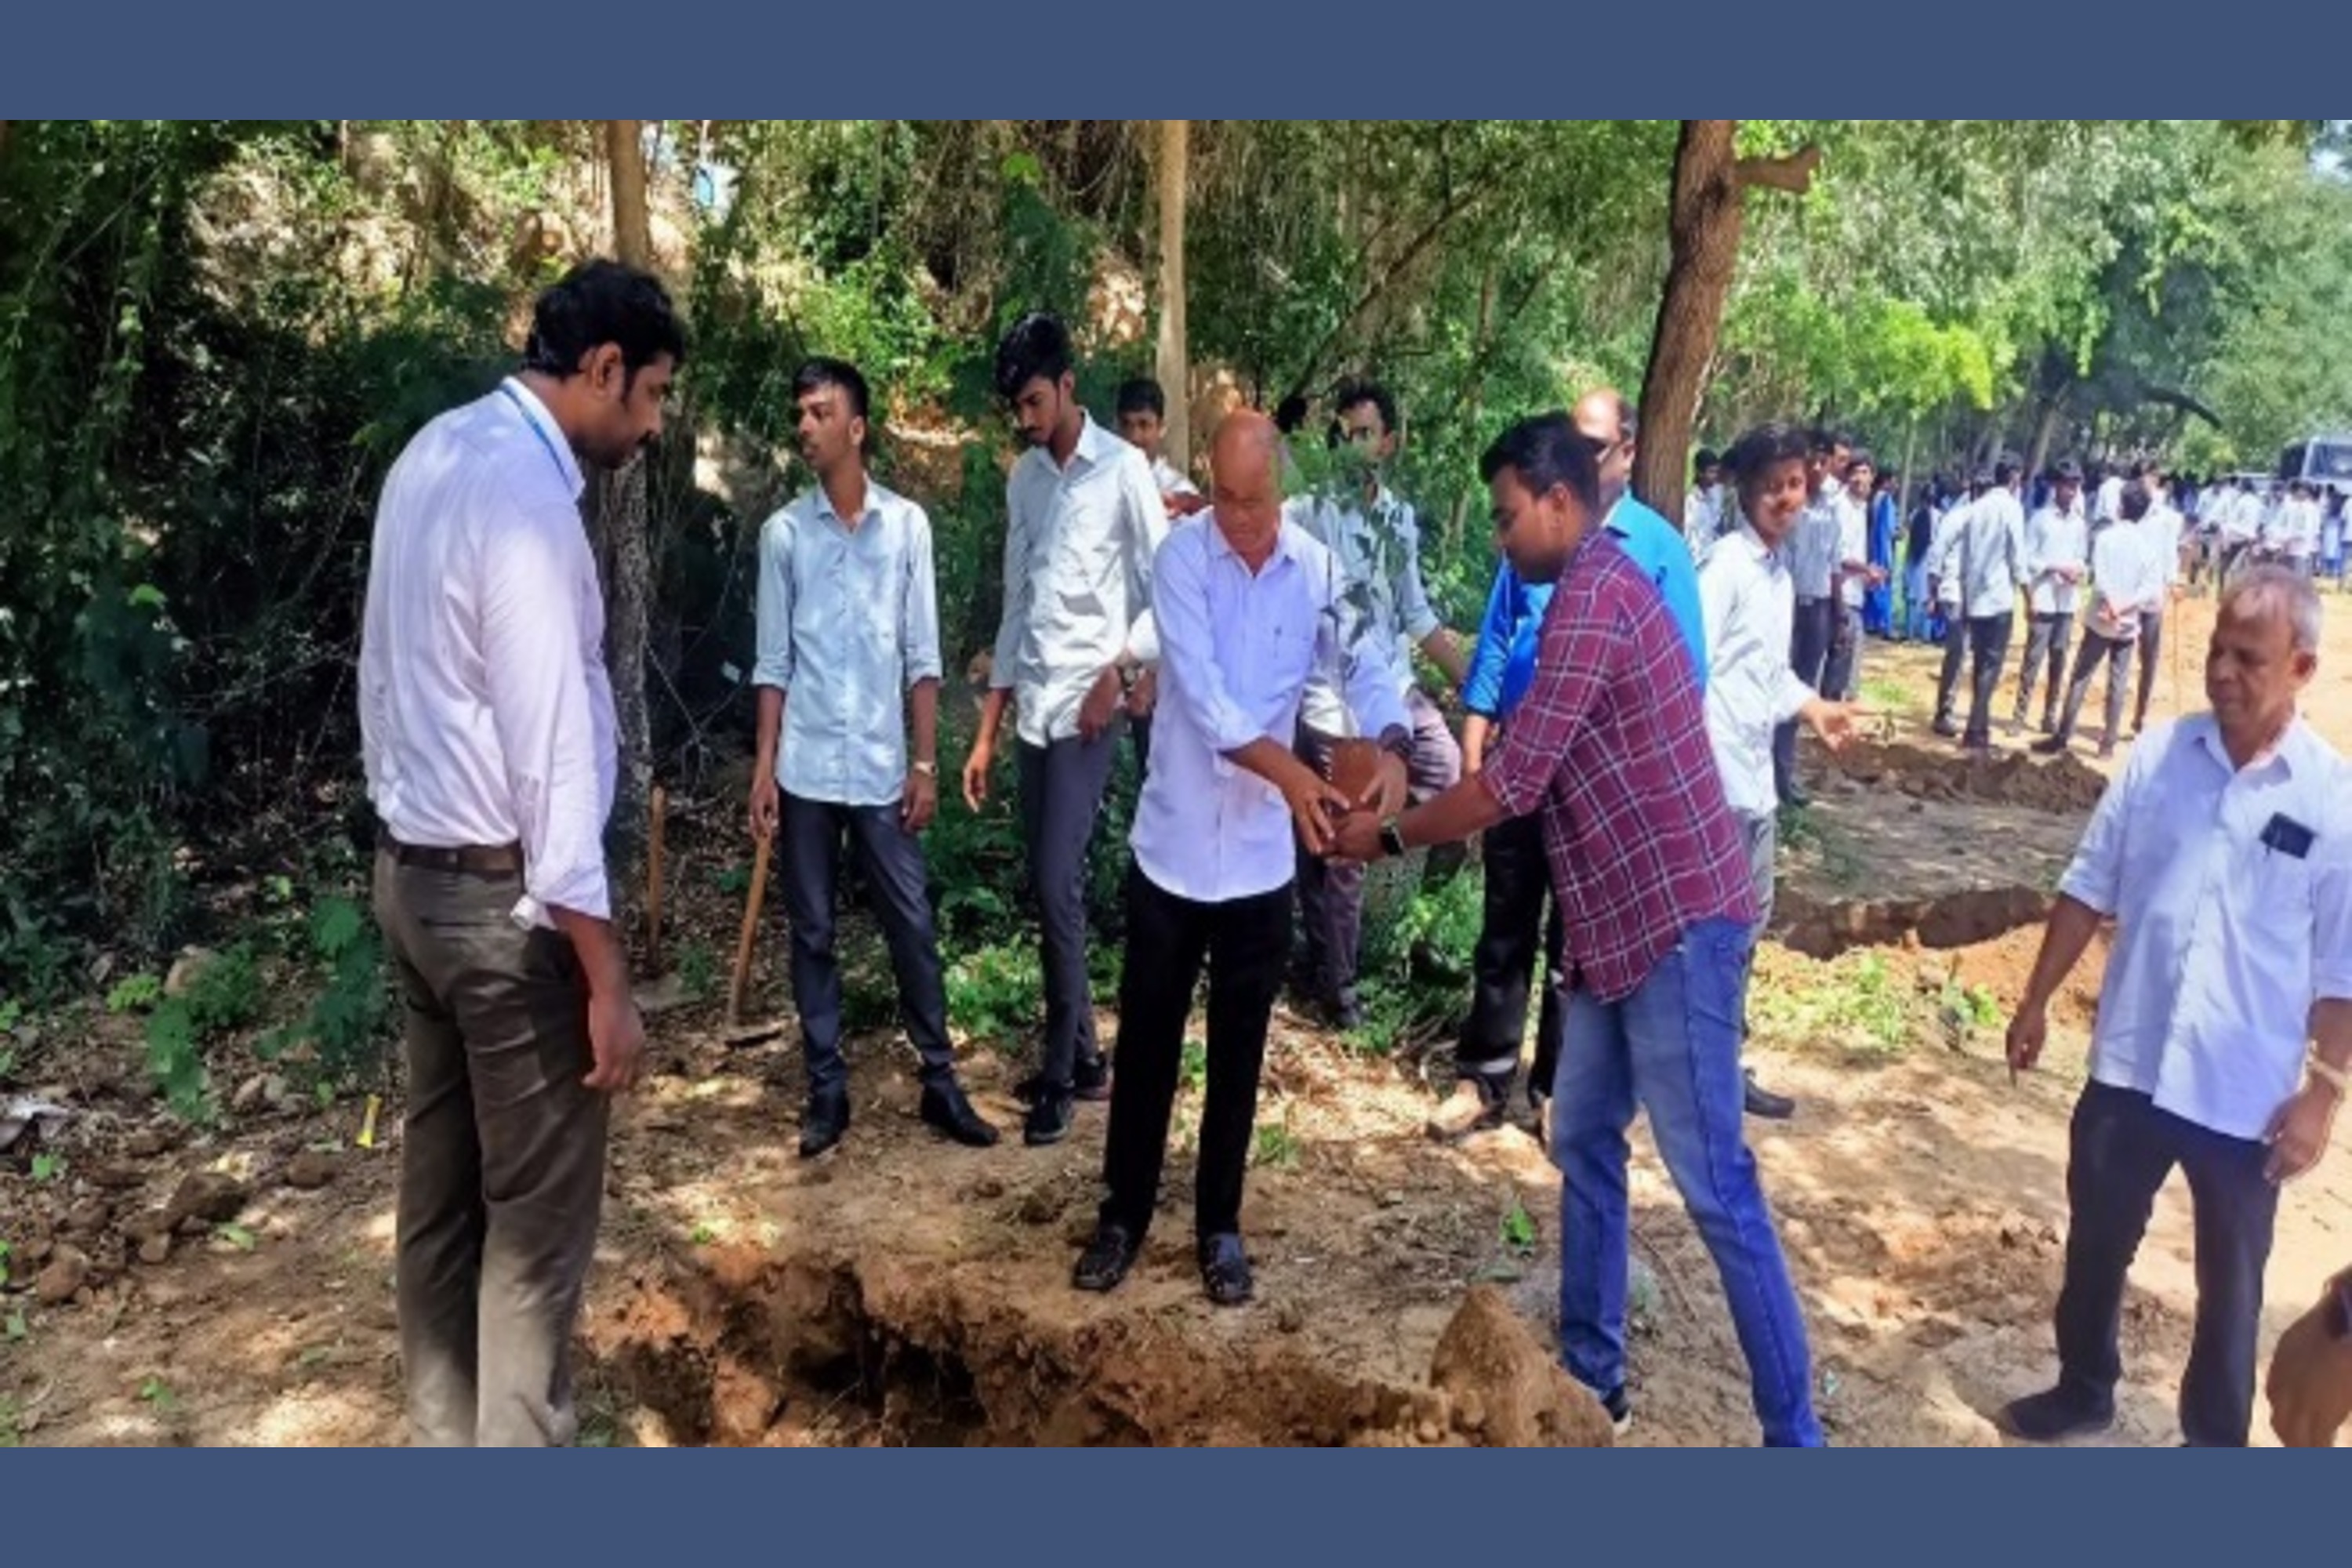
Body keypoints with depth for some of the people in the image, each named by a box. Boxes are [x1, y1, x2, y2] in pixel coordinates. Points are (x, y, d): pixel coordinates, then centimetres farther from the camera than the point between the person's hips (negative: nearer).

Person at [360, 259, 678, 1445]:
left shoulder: (436, 452, 8)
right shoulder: (523, 494, -22)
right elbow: (551, 755, -23)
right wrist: (606, 979, -20)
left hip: (410, 868, 9)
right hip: (498, 893, -9)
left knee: (441, 1179, 18)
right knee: (538, 1207, 4)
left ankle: (446, 1446, 33)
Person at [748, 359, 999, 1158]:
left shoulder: (907, 523, 1)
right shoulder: (783, 533, 2)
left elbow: (922, 657, 2)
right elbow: (774, 663, 4)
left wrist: (925, 762, -2)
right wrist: (763, 767, -2)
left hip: (881, 766, -1)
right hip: (807, 768, 1)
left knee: (911, 925, 5)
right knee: (812, 933, 8)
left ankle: (940, 1080, 17)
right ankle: (827, 1090, 18)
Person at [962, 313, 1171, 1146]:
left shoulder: (1123, 469, -5)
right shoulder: (1023, 478, 14)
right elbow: (1014, 609, 16)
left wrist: (1117, 675, -16)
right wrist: (986, 733, 13)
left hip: (1087, 708, -7)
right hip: (1032, 710, 7)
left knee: (1057, 887, -8)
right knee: (1047, 889, 10)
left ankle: (1059, 1072, 6)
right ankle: (1085, 1056, 23)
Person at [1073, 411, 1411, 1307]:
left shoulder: (1315, 568, -1)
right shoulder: (1181, 559, -11)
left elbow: (1365, 662, -7)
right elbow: (1204, 700, -20)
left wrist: (1391, 746, -29)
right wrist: (1292, 776, -33)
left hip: (1261, 856, 2)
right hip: (1173, 844, -2)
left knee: (1238, 1053, 12)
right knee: (1146, 1042, 9)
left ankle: (1218, 1224, 27)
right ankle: (1123, 1215, 26)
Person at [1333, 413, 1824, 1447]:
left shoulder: (1591, 597, -16)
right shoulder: (1595, 591, 16)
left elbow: (1515, 782, -19)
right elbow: (1546, 774, 19)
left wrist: (1389, 836, -6)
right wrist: (1415, 813, 14)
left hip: (1678, 923, -10)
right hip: (1624, 925, 10)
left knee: (1714, 1185, -3)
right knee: (1582, 1141, 17)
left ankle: (1792, 1430, 9)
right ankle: (1590, 1373, 30)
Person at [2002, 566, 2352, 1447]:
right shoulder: (2158, 755, -3)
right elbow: (2090, 889, 4)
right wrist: (2037, 1001, 5)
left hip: (2246, 1094, -2)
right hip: (2130, 1064, 3)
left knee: (2229, 1282, 15)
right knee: (2096, 1243, 18)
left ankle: (2214, 1438, 36)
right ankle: (2083, 1389, 41)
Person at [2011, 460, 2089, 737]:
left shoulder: (2080, 523, 10)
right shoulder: (2040, 519, -2)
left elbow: (2084, 558, 15)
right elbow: (2027, 559, -5)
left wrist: (2081, 570, -7)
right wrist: (2055, 567, -16)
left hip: (2068, 602, 4)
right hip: (2043, 600, -4)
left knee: (2059, 660, 7)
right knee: (2033, 659, -5)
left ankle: (2050, 716, 14)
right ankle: (2019, 716, -1)